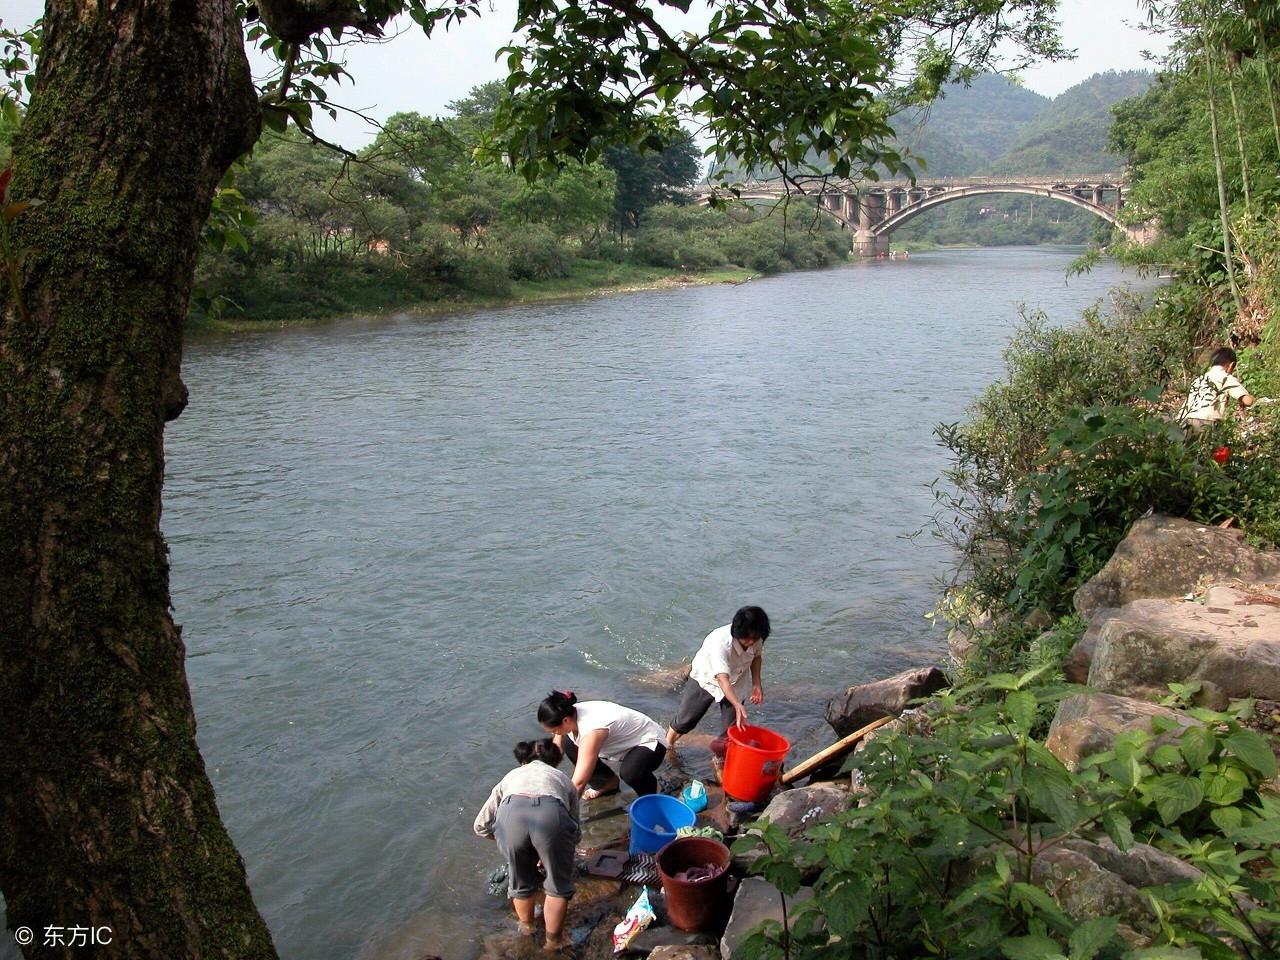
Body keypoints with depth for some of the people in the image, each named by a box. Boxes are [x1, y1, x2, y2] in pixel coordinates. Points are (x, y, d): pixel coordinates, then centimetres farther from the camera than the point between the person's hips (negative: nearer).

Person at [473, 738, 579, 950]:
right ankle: (554, 939, 36)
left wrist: (508, 839, 51)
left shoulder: (512, 776, 39)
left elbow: (480, 826, 36)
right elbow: (576, 833, 35)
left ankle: (527, 926, 50)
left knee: (520, 883, 28)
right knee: (558, 885, 23)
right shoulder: (562, 778, 37)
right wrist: (550, 850, 52)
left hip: (510, 816, 2)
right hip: (552, 815, -1)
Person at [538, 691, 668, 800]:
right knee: (568, 743, -4)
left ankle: (650, 789, -3)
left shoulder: (591, 728, -37)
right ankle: (607, 783, 16)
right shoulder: (569, 715, -14)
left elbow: (578, 783, -37)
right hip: (624, 742, 8)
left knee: (629, 773, -39)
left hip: (649, 742, -8)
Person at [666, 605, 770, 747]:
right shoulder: (720, 641, -41)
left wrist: (756, 684, -8)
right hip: (706, 677, -4)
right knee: (685, 720, 6)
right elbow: (723, 679, -48)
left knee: (731, 728, -4)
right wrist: (737, 705, -60)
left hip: (735, 683, 4)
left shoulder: (757, 639, -23)